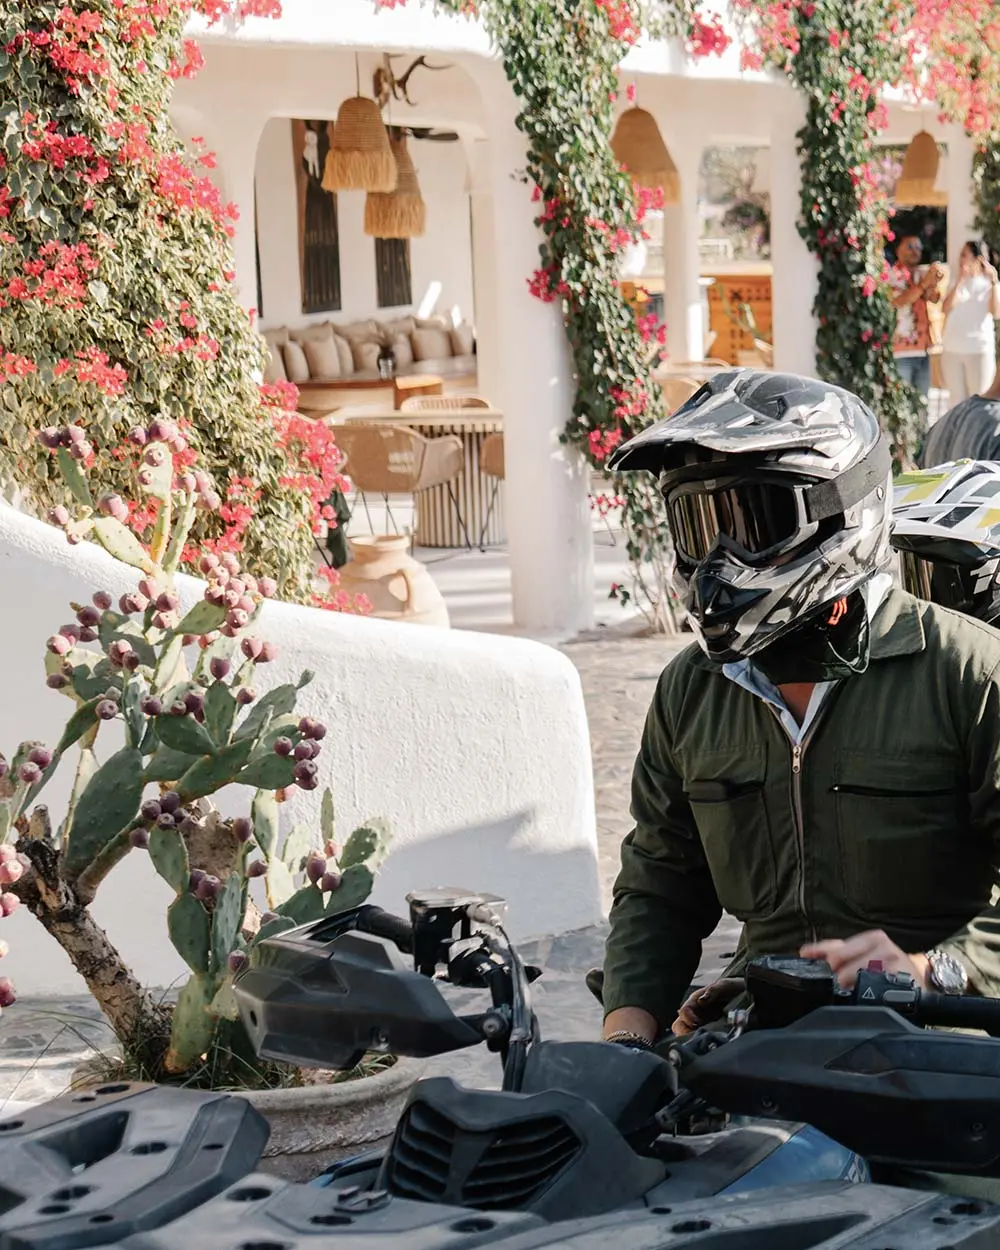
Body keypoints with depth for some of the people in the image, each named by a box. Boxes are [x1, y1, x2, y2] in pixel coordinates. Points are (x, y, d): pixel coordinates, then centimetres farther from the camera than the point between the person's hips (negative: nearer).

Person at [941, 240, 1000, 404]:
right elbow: (945, 309, -5)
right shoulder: (956, 282, 11)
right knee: (957, 402, 7)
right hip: (952, 350, 4)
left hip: (979, 350, -4)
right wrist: (960, 281, -10)